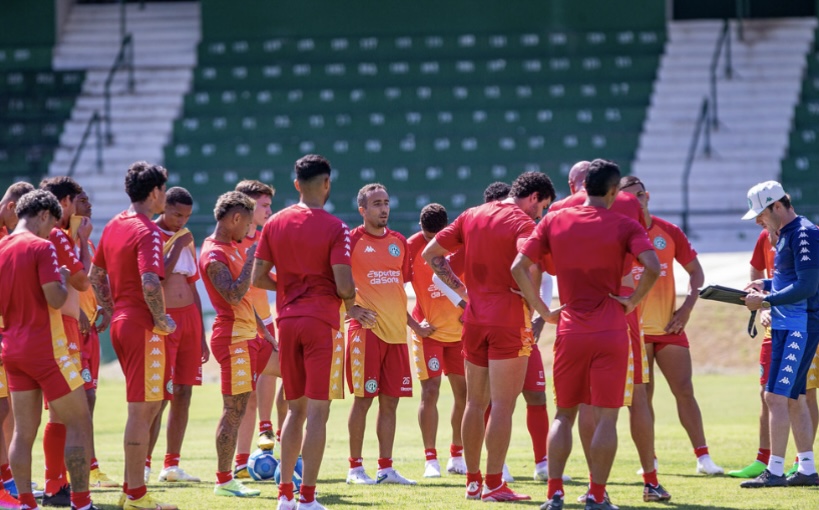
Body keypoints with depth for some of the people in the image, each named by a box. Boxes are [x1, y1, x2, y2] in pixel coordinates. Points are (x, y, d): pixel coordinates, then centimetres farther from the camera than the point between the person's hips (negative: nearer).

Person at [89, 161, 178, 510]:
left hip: (121, 323, 9)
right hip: (144, 328, -9)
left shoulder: (114, 226, 12)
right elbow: (150, 282, -28)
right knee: (142, 410, -4)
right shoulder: (148, 232, -16)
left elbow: (95, 275, 20)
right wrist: (162, 320, -16)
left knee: (149, 405, 17)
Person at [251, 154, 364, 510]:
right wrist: (350, 304, 6)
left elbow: (258, 278, 5)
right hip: (322, 322, -5)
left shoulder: (275, 224, 5)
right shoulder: (335, 228, -10)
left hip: (287, 321, 5)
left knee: (295, 409, 15)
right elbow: (344, 287, -16)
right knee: (317, 411, -4)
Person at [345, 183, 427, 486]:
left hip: (396, 332, 5)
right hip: (366, 331, -5)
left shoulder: (399, 242, 13)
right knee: (363, 399, -3)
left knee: (390, 401, 6)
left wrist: (413, 324, 19)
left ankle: (386, 468, 11)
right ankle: (355, 467, 5)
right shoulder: (352, 240, -4)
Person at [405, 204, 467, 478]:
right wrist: (414, 323, -16)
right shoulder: (412, 246, -13)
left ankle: (457, 456, 20)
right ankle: (431, 460, -4)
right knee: (430, 392, -10)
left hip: (460, 329, 3)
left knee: (463, 392, 7)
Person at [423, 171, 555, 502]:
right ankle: (494, 484, -4)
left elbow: (431, 254, 15)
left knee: (475, 402, 13)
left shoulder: (471, 216, 12)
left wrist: (461, 289, 13)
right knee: (503, 405, -3)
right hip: (508, 319, -7)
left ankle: (473, 481, 18)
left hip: (475, 316, 7)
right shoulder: (523, 223, -10)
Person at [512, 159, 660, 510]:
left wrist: (543, 310, 6)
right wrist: (633, 301, -3)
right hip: (611, 332, -3)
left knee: (564, 413, 13)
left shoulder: (554, 221, 4)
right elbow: (653, 267, -18)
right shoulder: (624, 226, -3)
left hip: (570, 332, 3)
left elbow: (519, 267, -1)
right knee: (606, 416, 1)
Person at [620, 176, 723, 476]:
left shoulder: (669, 232, 3)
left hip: (669, 326, 2)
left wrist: (687, 307, -2)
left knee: (684, 391, 1)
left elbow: (695, 271, 10)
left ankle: (703, 457, 5)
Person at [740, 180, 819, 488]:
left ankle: (775, 471, -11)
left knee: (776, 396, -12)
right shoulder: (784, 234, 15)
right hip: (784, 325, 10)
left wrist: (766, 300, -17)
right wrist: (767, 285, 10)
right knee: (793, 399, 13)